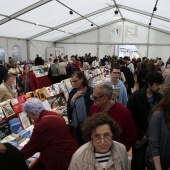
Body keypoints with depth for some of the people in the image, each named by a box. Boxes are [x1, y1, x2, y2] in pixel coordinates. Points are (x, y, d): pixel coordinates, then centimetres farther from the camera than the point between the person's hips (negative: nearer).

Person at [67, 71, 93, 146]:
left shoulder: (91, 91, -13)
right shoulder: (73, 92, 3)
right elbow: (69, 106, -2)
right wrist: (75, 96, -14)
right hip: (77, 124, 5)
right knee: (80, 144, 20)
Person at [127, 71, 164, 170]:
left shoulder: (159, 97, -3)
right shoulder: (135, 96, -15)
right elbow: (130, 118, -15)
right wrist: (140, 134, -13)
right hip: (139, 135, -3)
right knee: (137, 158, 10)